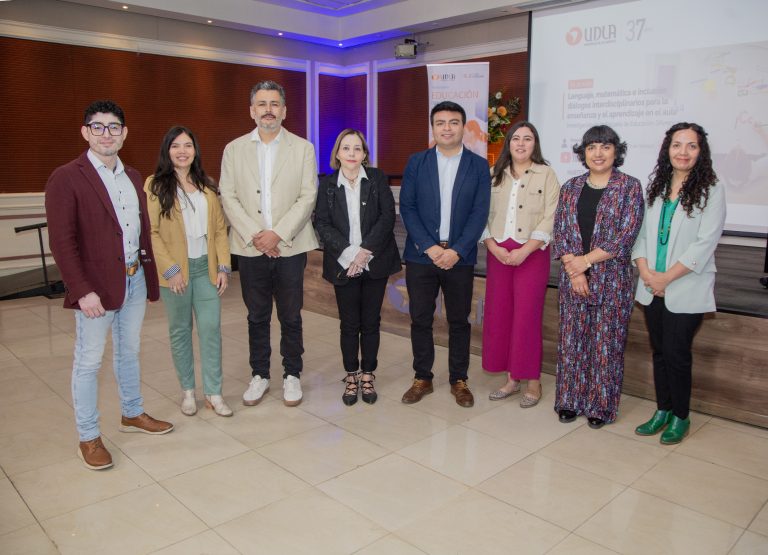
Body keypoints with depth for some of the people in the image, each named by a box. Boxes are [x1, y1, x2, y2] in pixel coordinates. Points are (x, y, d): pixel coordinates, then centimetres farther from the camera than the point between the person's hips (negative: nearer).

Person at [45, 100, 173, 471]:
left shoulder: (133, 177, 11)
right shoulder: (66, 178, -9)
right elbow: (61, 241, -14)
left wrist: (150, 276, 7)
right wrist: (82, 291, -20)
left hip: (135, 280, 6)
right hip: (97, 286, -6)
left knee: (129, 352, 19)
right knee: (89, 361, 5)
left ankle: (133, 414, 36)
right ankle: (88, 438, 19)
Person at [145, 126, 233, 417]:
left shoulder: (207, 186, 10)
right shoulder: (155, 185, -2)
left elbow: (220, 229, 8)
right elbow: (151, 232, -8)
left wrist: (223, 266, 0)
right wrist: (170, 269, -13)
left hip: (206, 268, 3)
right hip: (176, 271, -3)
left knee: (211, 328, 1)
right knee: (180, 330, 9)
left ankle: (213, 393, 11)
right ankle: (187, 390, 23)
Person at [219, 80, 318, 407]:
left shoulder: (303, 148, 4)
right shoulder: (234, 149, 8)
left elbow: (308, 197, -4)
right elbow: (228, 197, 2)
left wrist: (278, 233, -14)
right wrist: (255, 235, -11)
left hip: (290, 246, -1)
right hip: (250, 248, 2)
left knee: (291, 317, 7)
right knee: (257, 317, 11)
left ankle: (292, 375, 22)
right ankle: (259, 375, 24)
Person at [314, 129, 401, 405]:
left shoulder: (377, 178, 2)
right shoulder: (327, 184, 3)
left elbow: (387, 216, -6)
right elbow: (322, 224, -4)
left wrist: (366, 250, -15)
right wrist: (348, 253, -16)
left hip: (375, 262, 0)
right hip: (344, 265, 0)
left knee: (371, 322, 8)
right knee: (349, 324, 6)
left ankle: (368, 376, 22)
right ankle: (351, 377, 21)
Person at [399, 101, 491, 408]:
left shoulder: (479, 165, 3)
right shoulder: (416, 162, 4)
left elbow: (479, 213, -3)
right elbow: (407, 207, -1)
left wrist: (456, 251, -14)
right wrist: (429, 247, -12)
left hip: (460, 257, 0)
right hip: (421, 255, 1)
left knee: (459, 321, 8)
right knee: (420, 320, 6)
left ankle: (459, 380, 22)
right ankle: (422, 378, 21)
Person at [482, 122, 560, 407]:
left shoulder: (546, 174, 0)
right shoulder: (495, 175, 11)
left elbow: (550, 219, -7)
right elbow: (484, 215, 7)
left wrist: (524, 251, -16)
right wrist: (493, 247, -8)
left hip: (532, 253, -4)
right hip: (498, 253, 4)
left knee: (527, 316, -4)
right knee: (499, 315, 5)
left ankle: (533, 381, 11)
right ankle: (511, 378, 18)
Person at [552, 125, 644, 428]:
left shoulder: (629, 186, -2)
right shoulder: (571, 188, 9)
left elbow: (625, 235, -10)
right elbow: (559, 232, 3)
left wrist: (585, 260, -12)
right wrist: (573, 270, -9)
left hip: (612, 279, -3)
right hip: (572, 277, 3)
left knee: (606, 343, 4)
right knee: (571, 340, 8)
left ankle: (600, 405, 19)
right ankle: (570, 400, 22)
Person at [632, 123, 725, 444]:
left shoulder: (711, 191, -5)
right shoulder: (656, 188, 10)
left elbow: (705, 243, -12)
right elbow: (642, 233, 9)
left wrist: (667, 276, -15)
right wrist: (645, 270, -7)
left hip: (686, 289, -5)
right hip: (652, 287, 5)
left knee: (677, 353, 0)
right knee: (659, 351, 12)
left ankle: (680, 417, 18)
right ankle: (663, 411, 27)